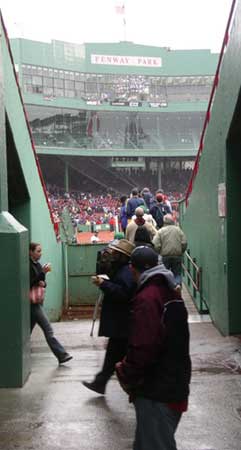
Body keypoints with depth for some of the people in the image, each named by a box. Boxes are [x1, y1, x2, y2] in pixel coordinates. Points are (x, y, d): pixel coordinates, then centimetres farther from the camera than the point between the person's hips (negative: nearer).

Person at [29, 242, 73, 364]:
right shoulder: (28, 265, -14)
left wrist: (43, 283, -5)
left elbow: (42, 282, 18)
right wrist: (43, 273, -23)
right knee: (48, 329, -8)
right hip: (32, 302, -9)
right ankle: (61, 355, -7)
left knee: (29, 330, 14)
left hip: (37, 301, 9)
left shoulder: (37, 265, 12)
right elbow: (30, 283, -20)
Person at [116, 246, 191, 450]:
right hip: (174, 385, 9)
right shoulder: (172, 293, 8)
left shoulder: (146, 298, -20)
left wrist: (126, 373, -10)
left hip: (156, 390, -9)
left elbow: (143, 348, -26)